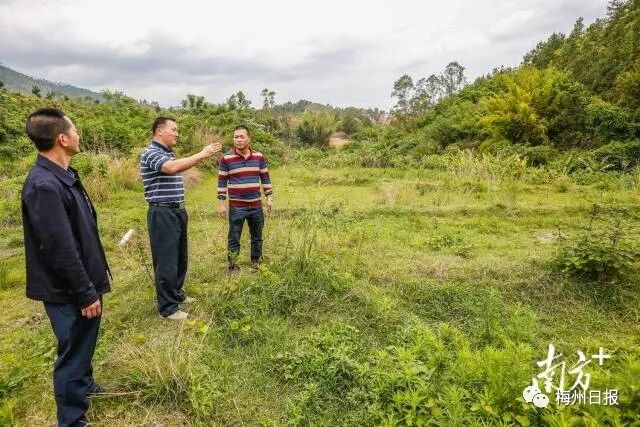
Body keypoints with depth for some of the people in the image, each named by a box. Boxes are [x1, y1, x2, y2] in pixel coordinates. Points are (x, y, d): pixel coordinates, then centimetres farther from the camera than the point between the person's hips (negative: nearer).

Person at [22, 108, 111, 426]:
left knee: (84, 344, 27)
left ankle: (84, 386, 50)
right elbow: (60, 250, -26)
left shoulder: (64, 175, 5)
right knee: (73, 351, 6)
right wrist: (86, 293, -19)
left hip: (82, 284, 10)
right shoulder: (44, 185, -26)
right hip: (68, 292, -10)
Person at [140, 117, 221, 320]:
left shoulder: (168, 153, 16)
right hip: (163, 214, -10)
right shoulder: (151, 153, -14)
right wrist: (202, 154, -32)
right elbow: (172, 167, -33)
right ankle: (168, 307, 9)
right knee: (166, 261, -2)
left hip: (177, 212, 10)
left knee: (180, 257, 19)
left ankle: (176, 293, 35)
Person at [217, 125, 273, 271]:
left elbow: (265, 178, 10)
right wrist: (221, 203, -6)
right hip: (236, 207, -3)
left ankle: (256, 265, 30)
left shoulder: (259, 157, 3)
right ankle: (233, 268, 16)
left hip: (256, 206, 3)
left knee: (257, 238, 14)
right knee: (234, 240, 4)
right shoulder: (226, 159, -6)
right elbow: (222, 182, -3)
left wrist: (269, 198, 5)